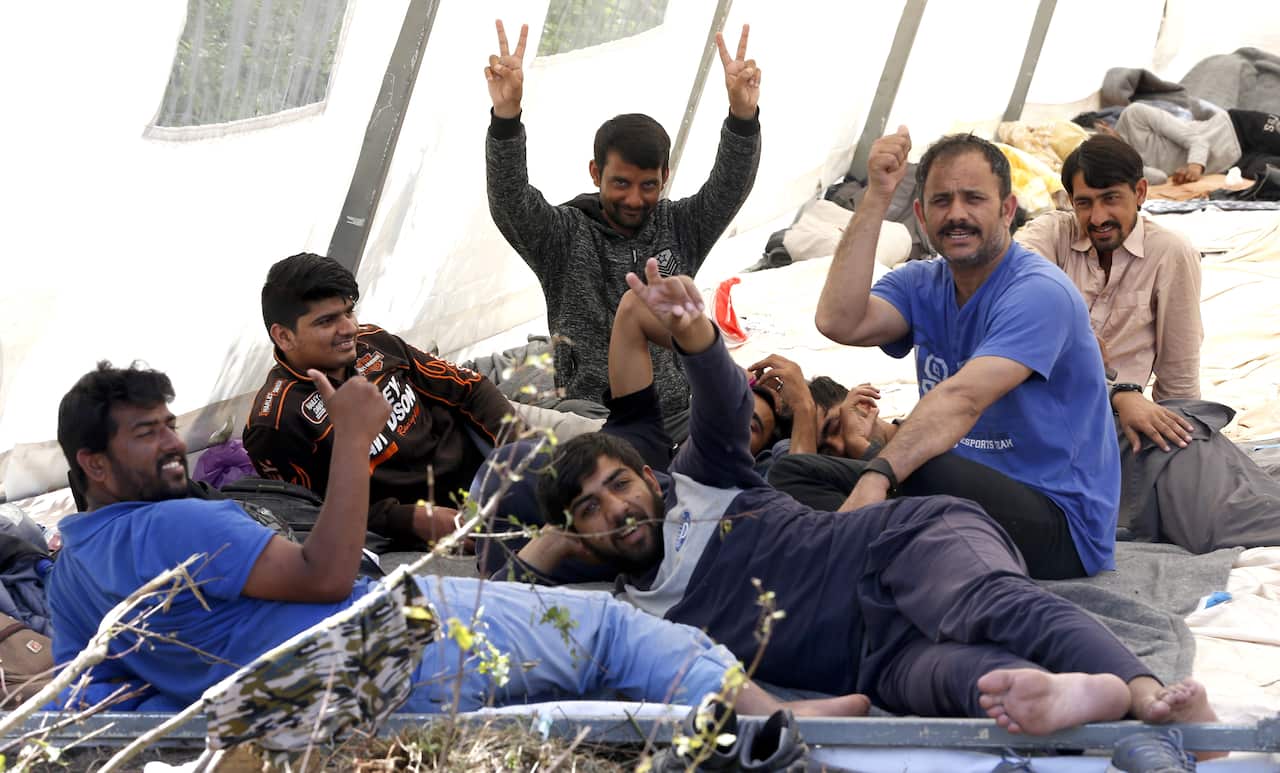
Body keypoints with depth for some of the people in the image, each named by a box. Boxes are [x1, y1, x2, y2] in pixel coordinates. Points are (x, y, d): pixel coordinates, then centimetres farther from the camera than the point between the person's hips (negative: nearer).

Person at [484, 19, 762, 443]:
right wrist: (506, 114, -30)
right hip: (592, 416, -3)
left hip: (677, 417, 4)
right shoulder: (565, 236, 3)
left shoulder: (680, 229, 12)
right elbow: (509, 202, -13)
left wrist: (743, 114, -24)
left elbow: (729, 187, -4)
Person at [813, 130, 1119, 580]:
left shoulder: (1039, 293, -15)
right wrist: (876, 196, -14)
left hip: (1061, 527, -7)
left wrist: (878, 475, -44)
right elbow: (840, 322, -12)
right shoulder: (922, 286, 9)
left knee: (917, 472, -36)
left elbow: (963, 398, -31)